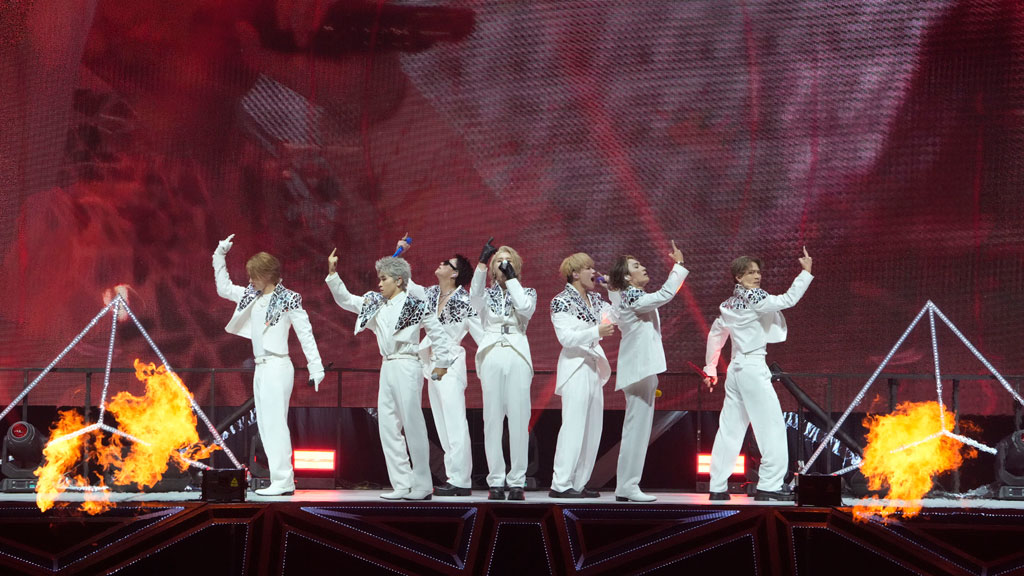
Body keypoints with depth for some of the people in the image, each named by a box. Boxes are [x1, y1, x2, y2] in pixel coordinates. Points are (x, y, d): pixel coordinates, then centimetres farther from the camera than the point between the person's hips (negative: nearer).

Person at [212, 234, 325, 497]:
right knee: (266, 426, 6)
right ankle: (283, 481, 8)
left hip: (277, 367, -8)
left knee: (275, 424, -11)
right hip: (261, 367, 8)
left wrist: (316, 367, -13)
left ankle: (282, 482, -11)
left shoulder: (288, 299, -7)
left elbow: (305, 333, -8)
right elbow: (223, 288, 25)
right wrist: (220, 256, 19)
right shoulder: (253, 296, 14)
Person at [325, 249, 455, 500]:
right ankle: (402, 486, 7)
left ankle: (422, 486, 0)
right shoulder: (376, 303, 13)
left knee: (413, 425, -6)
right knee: (387, 426, 4)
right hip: (387, 367, 8)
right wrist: (333, 274, 9)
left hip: (406, 367, -8)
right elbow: (345, 300, 18)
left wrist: (442, 363, -4)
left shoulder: (415, 305, -6)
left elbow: (438, 334, -4)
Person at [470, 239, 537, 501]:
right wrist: (482, 263, -17)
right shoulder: (486, 294, 16)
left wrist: (511, 278, -1)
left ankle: (517, 481, -3)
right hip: (491, 356, 0)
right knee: (492, 419, -3)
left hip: (517, 356, 0)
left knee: (519, 419, -6)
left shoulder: (527, 292, 16)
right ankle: (496, 481, -1)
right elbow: (474, 296, -9)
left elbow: (526, 309, -7)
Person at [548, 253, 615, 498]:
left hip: (594, 368, 8)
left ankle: (580, 483, 12)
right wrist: (597, 332, -26)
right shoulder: (561, 302, -7)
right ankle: (560, 484, -9)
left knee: (593, 427, 7)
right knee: (573, 425, -11)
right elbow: (566, 337, -16)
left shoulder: (595, 299, 15)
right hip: (575, 368, -8)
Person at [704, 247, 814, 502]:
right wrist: (806, 272, -8)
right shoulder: (753, 298, -11)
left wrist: (710, 368, 28)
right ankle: (769, 485, -8)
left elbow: (715, 335, 21)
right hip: (753, 368, -8)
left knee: (729, 429, 9)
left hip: (735, 369, 8)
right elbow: (788, 300, -16)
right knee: (772, 425, -4)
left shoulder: (728, 305, 14)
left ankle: (718, 487, 9)